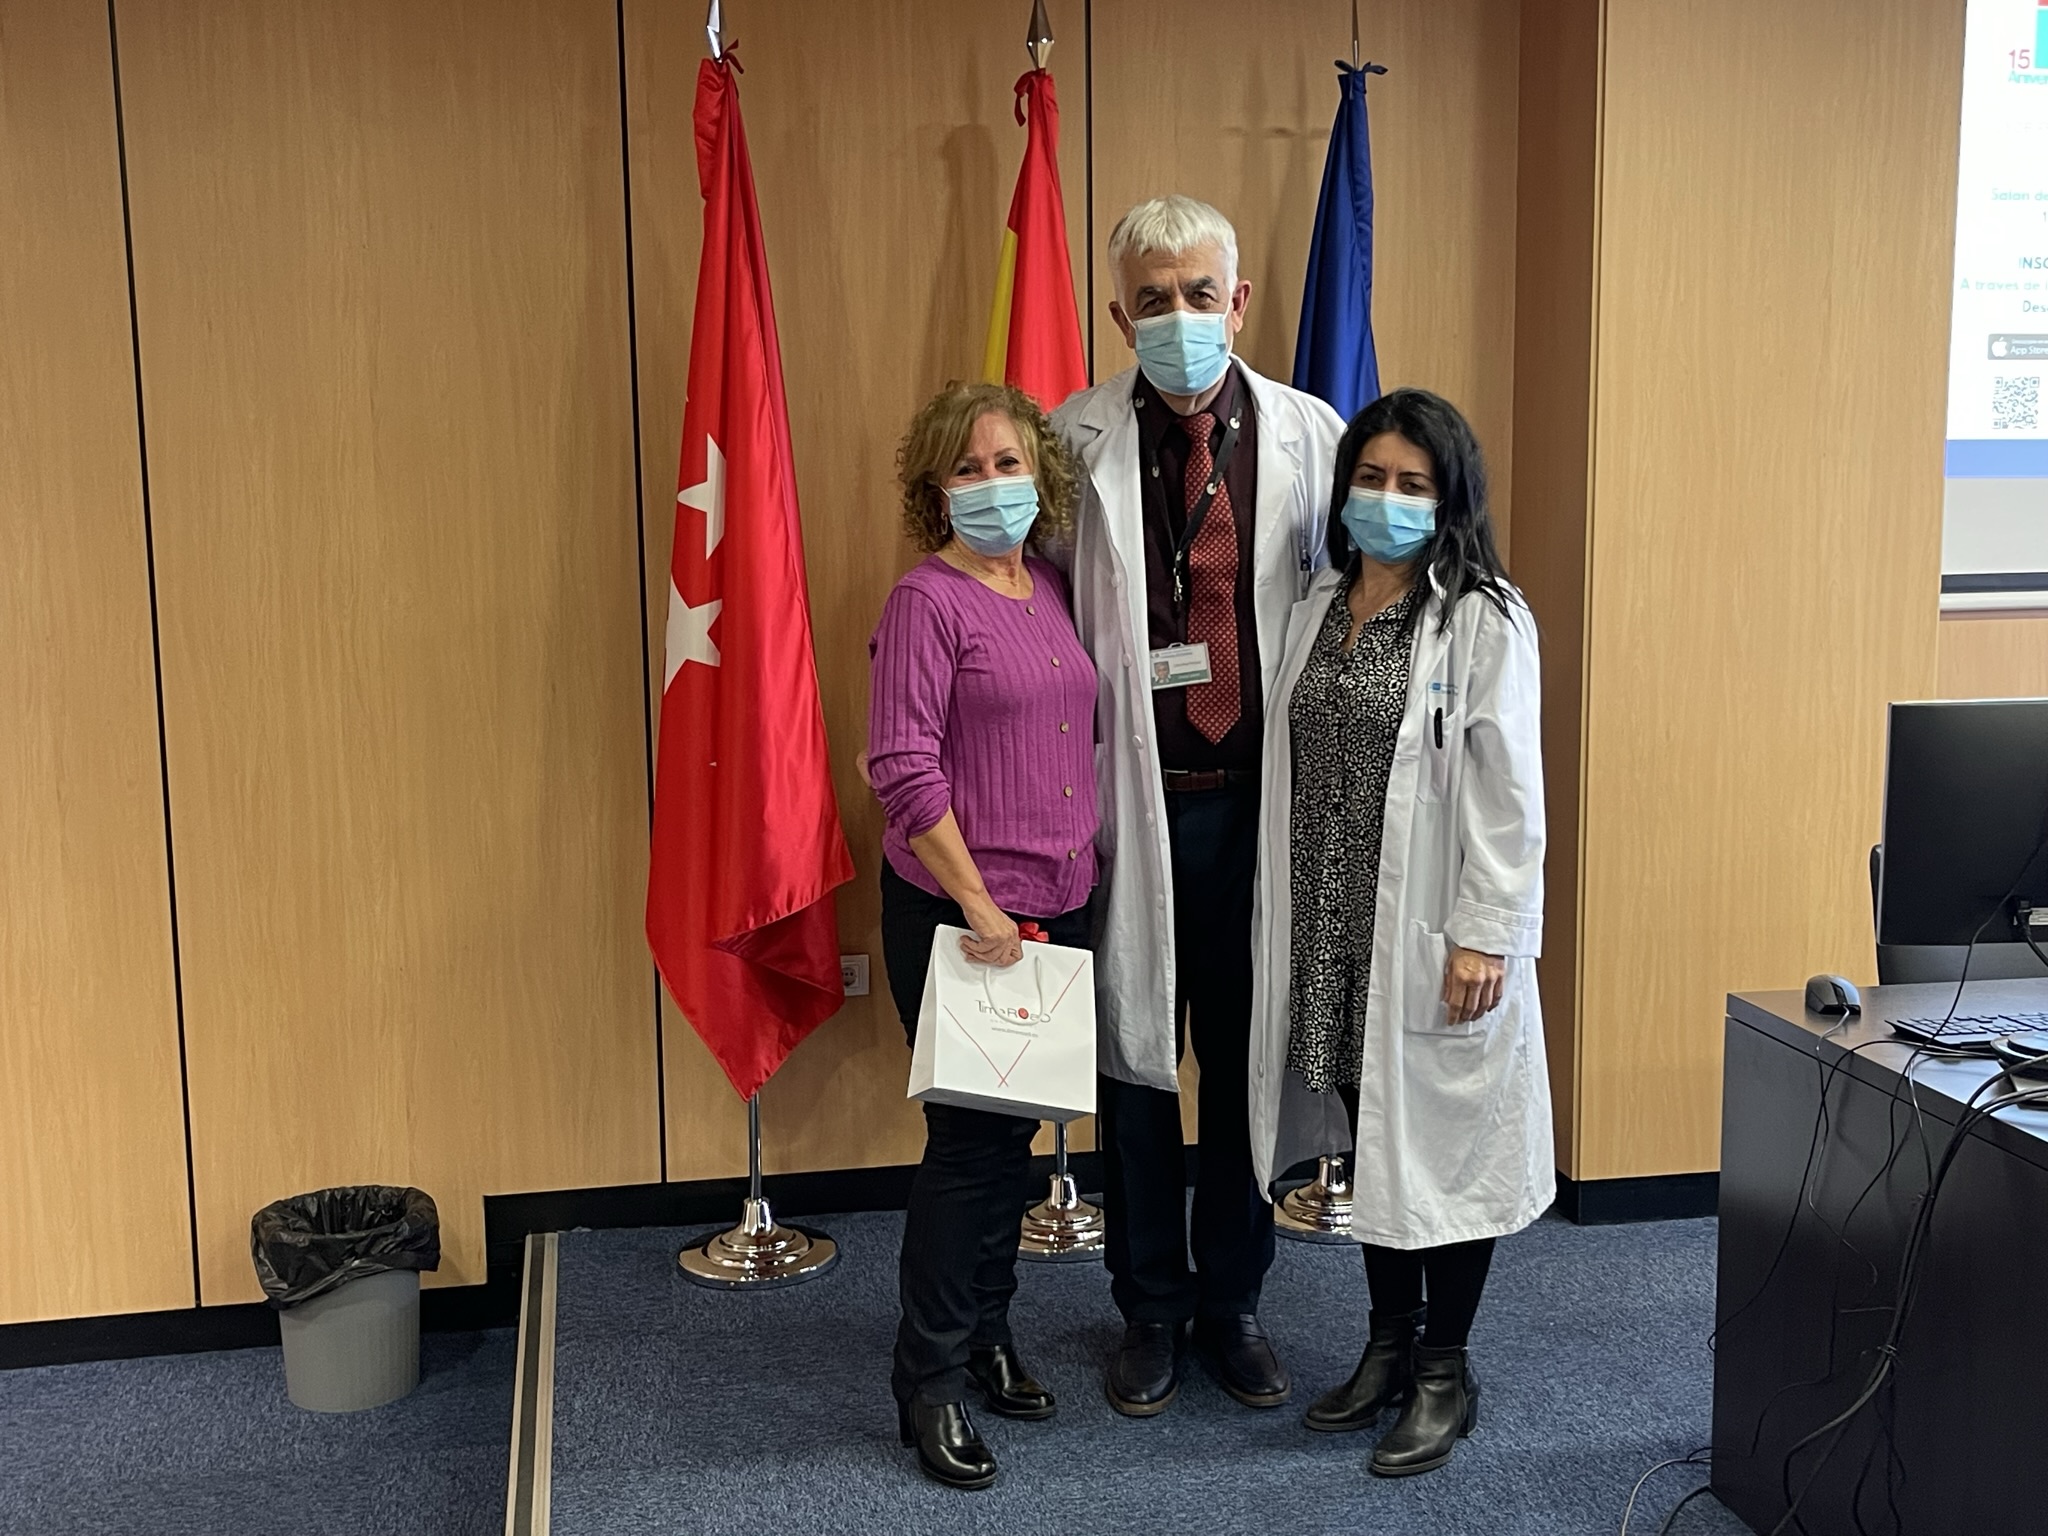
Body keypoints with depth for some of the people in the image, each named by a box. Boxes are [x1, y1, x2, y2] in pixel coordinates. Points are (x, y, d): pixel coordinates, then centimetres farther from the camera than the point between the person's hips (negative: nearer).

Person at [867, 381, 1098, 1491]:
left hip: (1056, 906, 7)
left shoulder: (1051, 589, 9)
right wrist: (978, 906, -18)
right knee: (971, 1138, -1)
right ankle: (929, 1382, 14)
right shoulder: (927, 600, -11)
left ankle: (986, 1336, 32)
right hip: (957, 910, -7)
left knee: (1015, 1129, 16)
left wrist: (1080, 877, 11)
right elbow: (904, 768, -17)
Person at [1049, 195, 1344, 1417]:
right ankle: (1151, 1309, 27)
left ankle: (1235, 1301, 30)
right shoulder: (1078, 440, -2)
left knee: (1247, 1059, 12)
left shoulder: (1308, 434, 2)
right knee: (1135, 1054, 9)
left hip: (1259, 798, 1)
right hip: (1129, 797, -1)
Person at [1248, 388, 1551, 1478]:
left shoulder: (1485, 621, -9)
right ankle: (1390, 1340, 33)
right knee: (1368, 1136, 16)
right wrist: (1284, 914, 10)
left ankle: (1444, 1373, 22)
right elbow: (1290, 771, 11)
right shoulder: (1318, 610, 10)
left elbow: (1508, 794, -12)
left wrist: (1484, 936, -16)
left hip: (1433, 932, -6)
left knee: (1443, 1141, 5)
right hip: (1331, 928, 6)